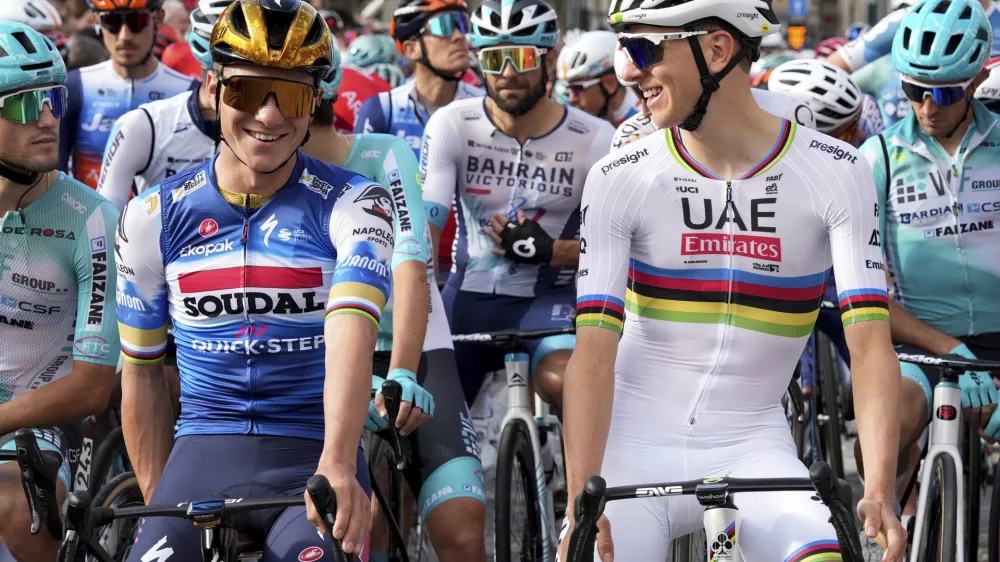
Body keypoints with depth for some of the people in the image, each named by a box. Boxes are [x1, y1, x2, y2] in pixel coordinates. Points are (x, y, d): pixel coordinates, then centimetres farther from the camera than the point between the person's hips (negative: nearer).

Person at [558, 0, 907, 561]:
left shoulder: (835, 173, -6)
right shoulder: (619, 179, -5)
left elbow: (870, 345, -13)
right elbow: (595, 350, -12)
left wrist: (880, 493, -27)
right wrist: (582, 504, -24)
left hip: (752, 447, -1)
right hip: (637, 448, 1)